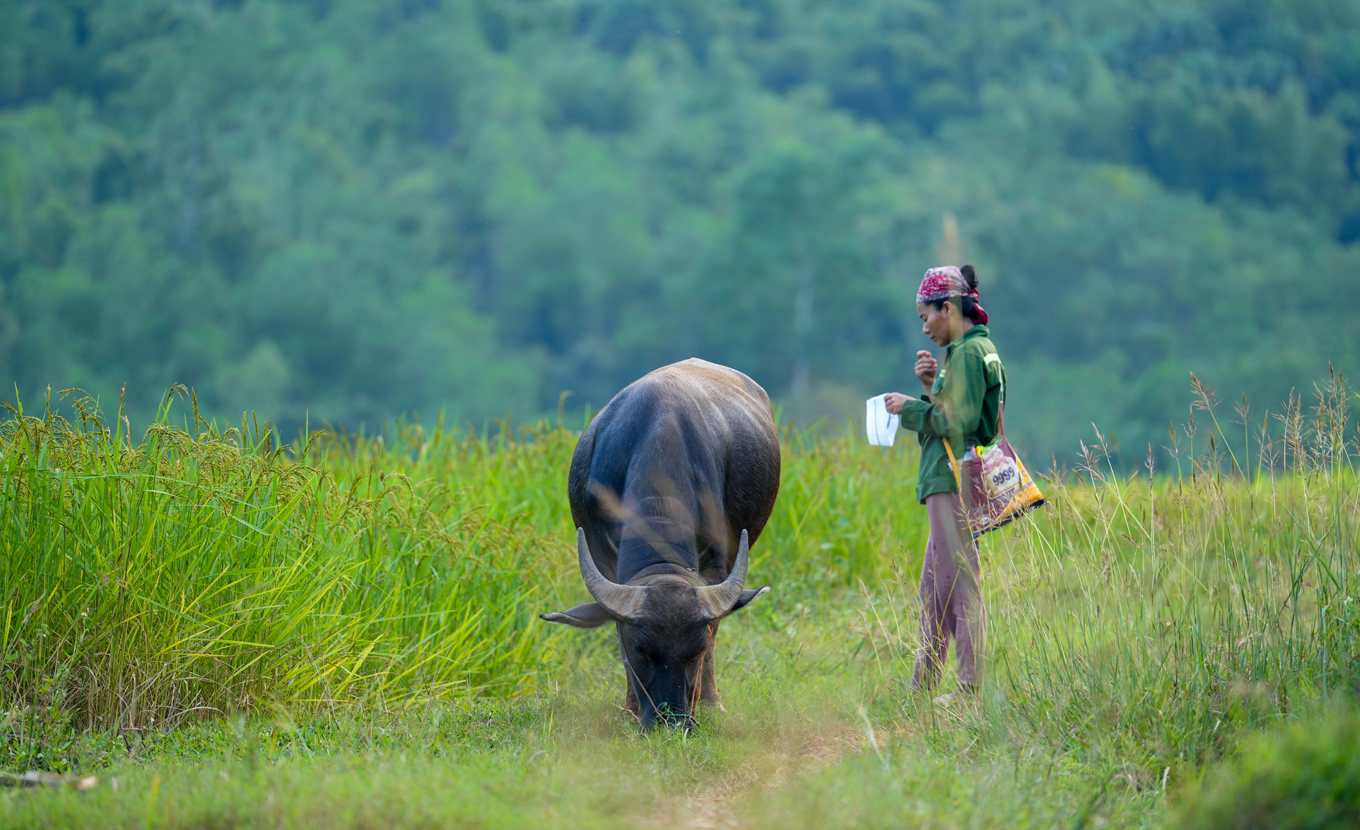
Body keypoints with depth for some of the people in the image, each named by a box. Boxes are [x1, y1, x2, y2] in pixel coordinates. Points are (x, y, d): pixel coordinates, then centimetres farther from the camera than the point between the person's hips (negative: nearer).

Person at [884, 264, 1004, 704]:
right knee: (934, 587, 14)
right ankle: (921, 687, 20)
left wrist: (911, 408, -8)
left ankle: (971, 688, -8)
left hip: (955, 484, -11)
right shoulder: (977, 348, 19)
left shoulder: (969, 352, -12)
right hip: (950, 485, 11)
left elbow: (959, 421, -19)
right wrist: (933, 387, 6)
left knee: (960, 586, -9)